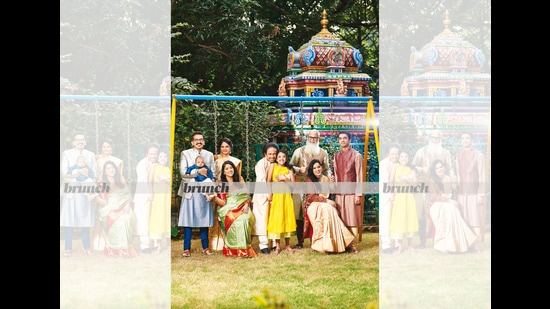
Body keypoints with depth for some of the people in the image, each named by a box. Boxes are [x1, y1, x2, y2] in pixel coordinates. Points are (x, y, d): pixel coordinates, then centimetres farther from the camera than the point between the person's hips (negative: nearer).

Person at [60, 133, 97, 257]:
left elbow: (94, 172, 15)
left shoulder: (91, 155, 15)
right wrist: (79, 171, -17)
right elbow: (64, 171, -6)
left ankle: (87, 247, 7)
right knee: (69, 219, -5)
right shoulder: (66, 154, 5)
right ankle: (68, 249, -3)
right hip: (71, 190, -2)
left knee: (85, 219, 1)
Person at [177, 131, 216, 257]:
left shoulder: (209, 155, 14)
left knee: (204, 219, 5)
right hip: (189, 191, -3)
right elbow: (183, 172, -7)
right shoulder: (185, 154, 4)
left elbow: (213, 173, 10)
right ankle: (187, 248, -1)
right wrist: (198, 171, -14)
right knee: (188, 220, -4)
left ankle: (205, 247, 12)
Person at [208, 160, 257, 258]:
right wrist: (215, 198, -20)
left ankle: (245, 248, -27)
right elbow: (223, 202, -1)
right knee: (235, 221, -34)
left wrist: (246, 205, -7)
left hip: (242, 207, 2)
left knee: (245, 219, -33)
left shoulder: (240, 179, 14)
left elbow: (246, 194, 12)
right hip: (229, 209, -1)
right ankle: (236, 249, -29)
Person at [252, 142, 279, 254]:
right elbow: (261, 180, -17)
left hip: (271, 194, 7)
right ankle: (263, 245, -6)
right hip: (261, 195, -7)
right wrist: (267, 194, -17)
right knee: (262, 219, -7)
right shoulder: (261, 163, -12)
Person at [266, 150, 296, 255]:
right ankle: (277, 246, 4)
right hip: (276, 195, -2)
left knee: (287, 218, 4)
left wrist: (284, 178, -13)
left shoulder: (289, 169, 8)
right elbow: (268, 181, -4)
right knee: (276, 219, -2)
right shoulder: (273, 166, 1)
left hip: (286, 195, 2)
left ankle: (287, 245, 14)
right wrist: (269, 194, -11)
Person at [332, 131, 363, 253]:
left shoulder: (356, 155, -2)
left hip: (351, 193, -5)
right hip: (339, 194, 5)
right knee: (341, 221, 3)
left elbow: (359, 176, -5)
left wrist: (358, 194, -10)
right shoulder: (337, 156, 13)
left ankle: (353, 245, -2)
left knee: (353, 221, -4)